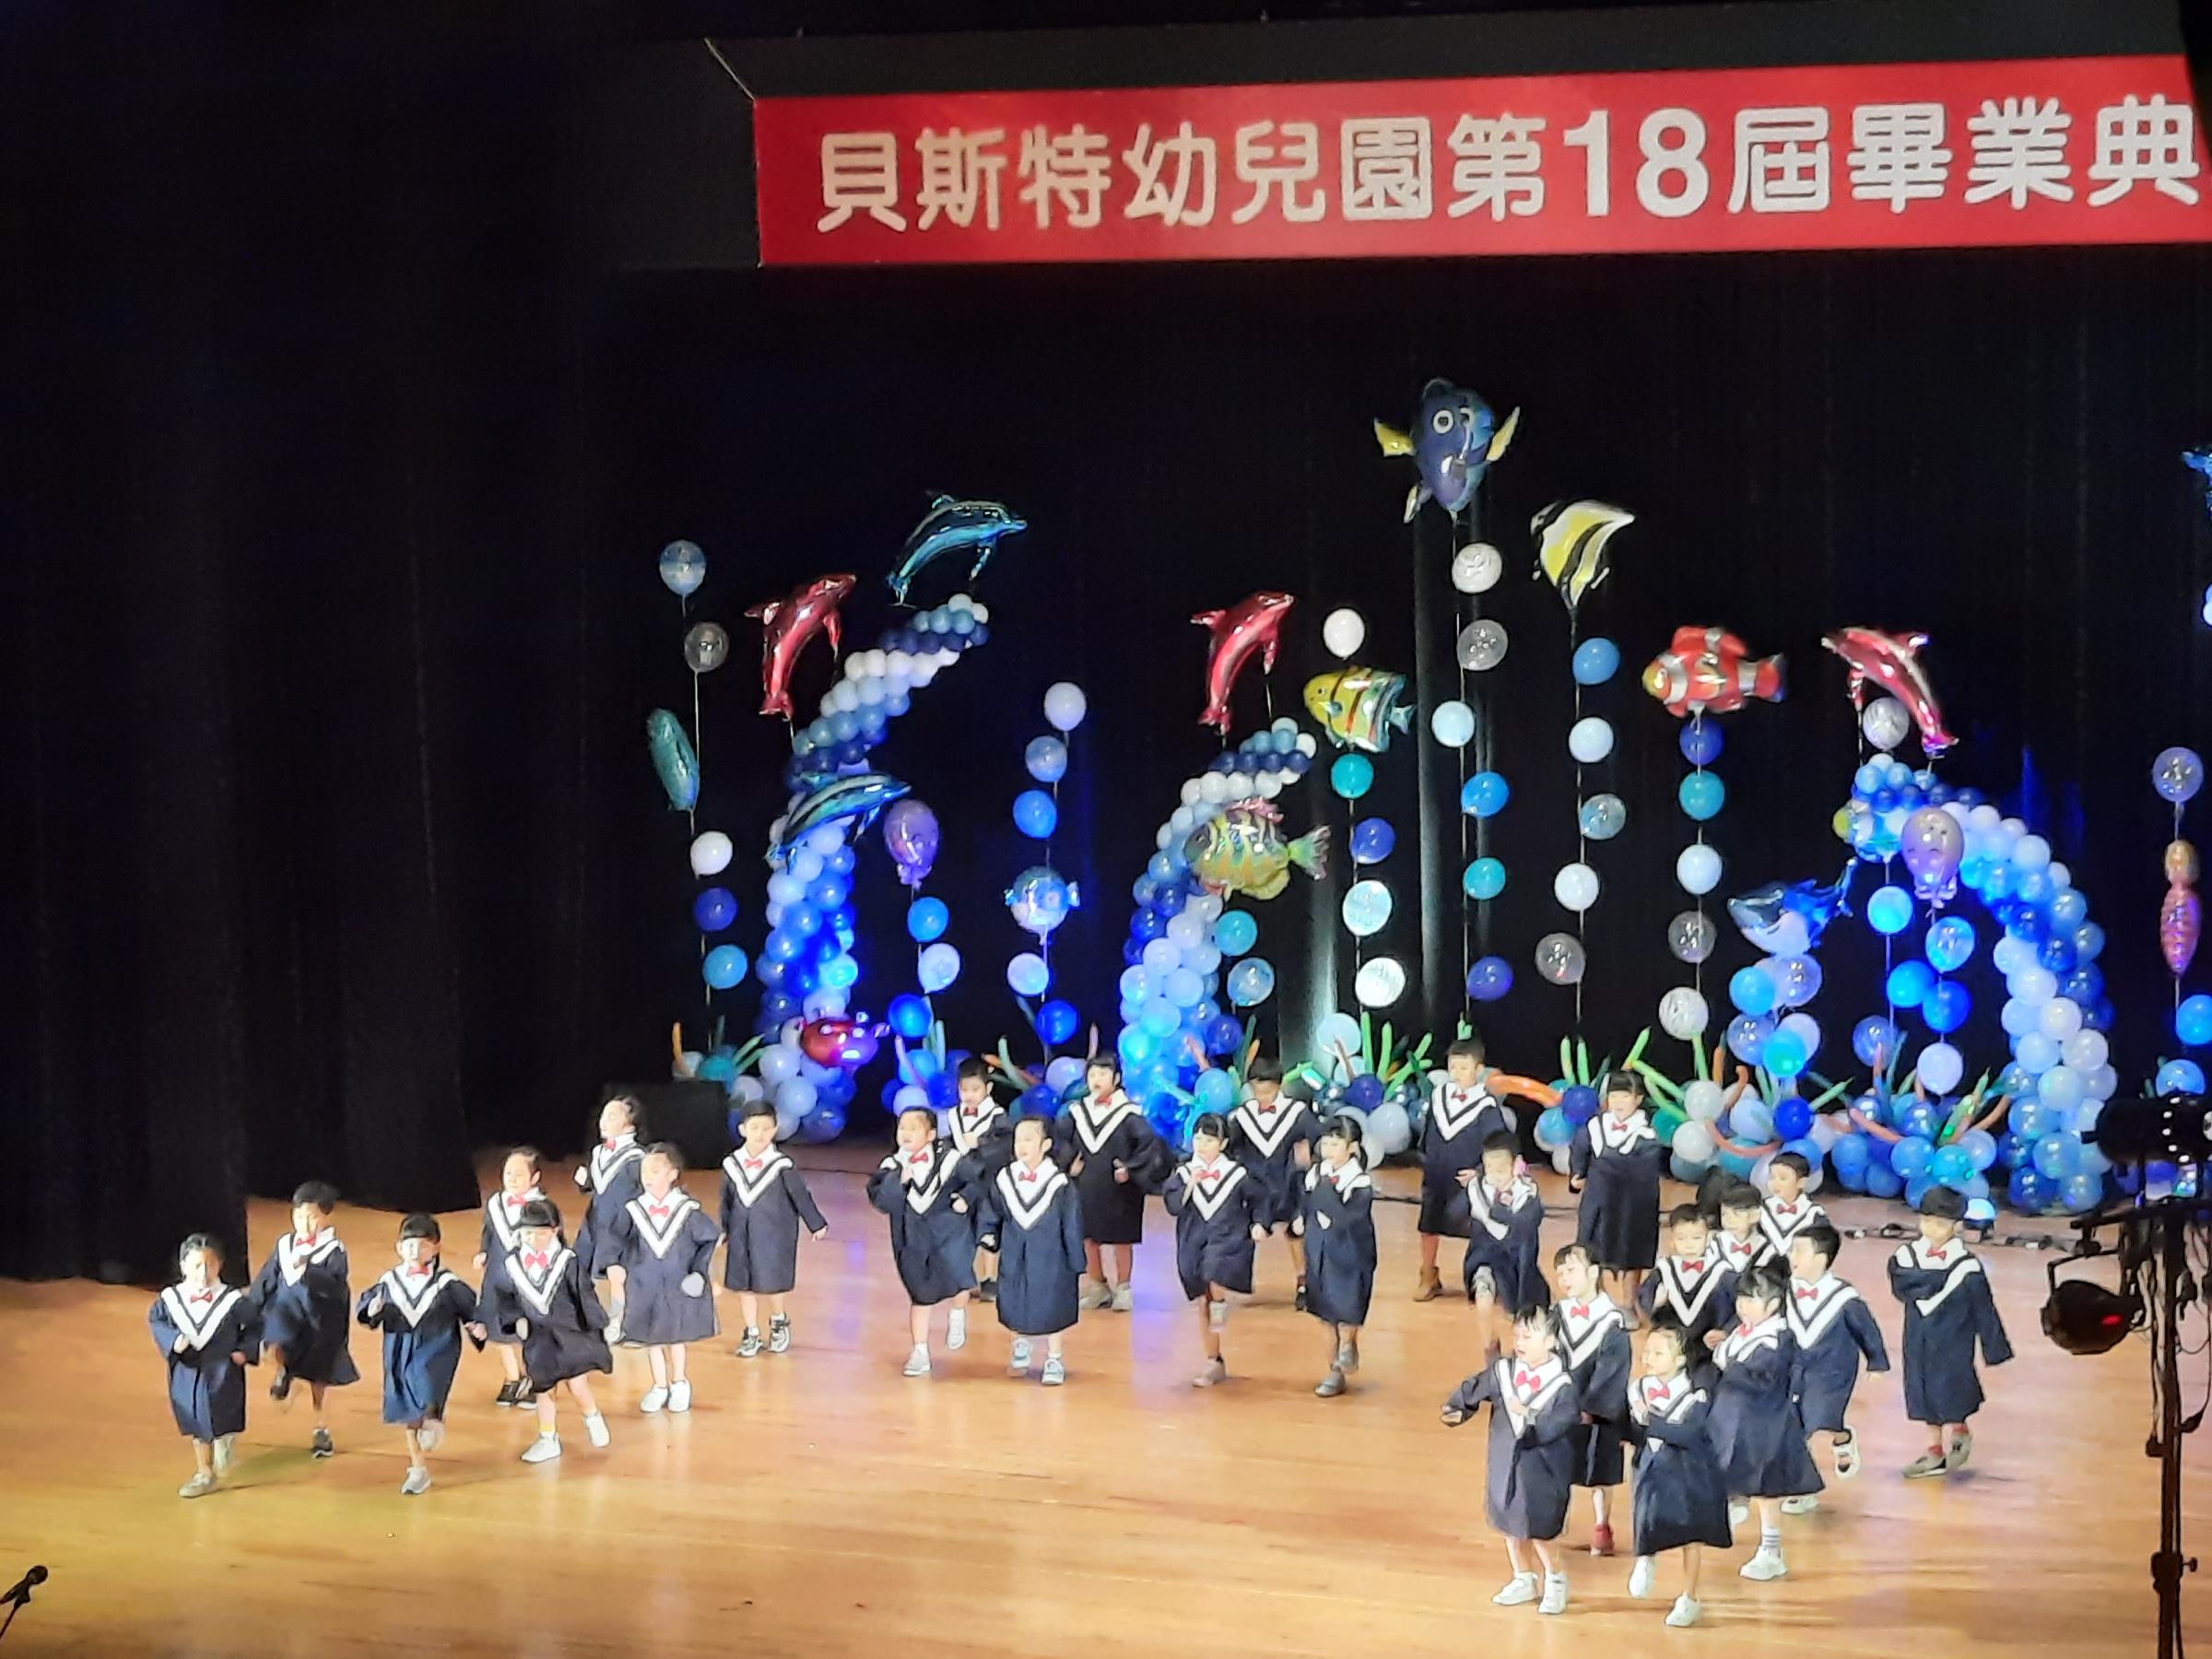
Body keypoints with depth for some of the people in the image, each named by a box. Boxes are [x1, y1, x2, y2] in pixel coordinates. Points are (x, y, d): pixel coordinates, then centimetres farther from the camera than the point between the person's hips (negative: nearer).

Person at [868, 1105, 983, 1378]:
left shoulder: (950, 1160, -6)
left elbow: (975, 1182, 8)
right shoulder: (892, 1167, -3)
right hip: (914, 1240, 2)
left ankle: (958, 1315, 10)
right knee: (920, 1295, 9)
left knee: (958, 1278, -23)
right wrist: (898, 1180, -25)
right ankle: (920, 1352, 21)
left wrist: (966, 1199, -10)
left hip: (950, 1231, -2)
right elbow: (882, 1202, -13)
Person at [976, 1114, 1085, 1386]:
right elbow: (991, 1214, 8)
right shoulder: (1003, 1181, -6)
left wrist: (1077, 1268, -3)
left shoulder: (1060, 1185, -15)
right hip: (1014, 1261, 3)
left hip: (1050, 1263, -3)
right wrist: (989, 1236, -10)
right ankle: (1021, 1346, 44)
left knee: (1052, 1311, 8)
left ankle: (1054, 1360, 27)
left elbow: (1072, 1228, -8)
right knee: (1016, 1309, 17)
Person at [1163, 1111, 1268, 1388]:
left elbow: (1257, 1201, 12)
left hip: (1228, 1240, -3)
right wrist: (1190, 1184, -17)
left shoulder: (1237, 1173, 0)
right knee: (1202, 1304, 6)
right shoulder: (1183, 1173, 3)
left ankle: (1221, 1303, 1)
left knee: (1214, 1274, -35)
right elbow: (1173, 1207, -6)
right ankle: (1214, 1364, 18)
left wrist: (1258, 1224, -4)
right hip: (1195, 1244, 3)